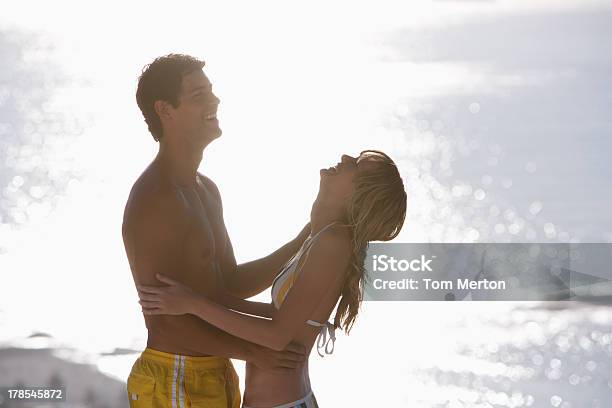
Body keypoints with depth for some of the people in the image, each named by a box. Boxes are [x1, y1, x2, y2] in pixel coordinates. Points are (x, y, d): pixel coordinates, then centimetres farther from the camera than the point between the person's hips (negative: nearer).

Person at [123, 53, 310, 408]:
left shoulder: (205, 191, 14)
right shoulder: (154, 199, -19)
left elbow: (232, 285, 15)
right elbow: (165, 318, -22)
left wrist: (302, 244, 4)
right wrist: (253, 352, -20)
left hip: (214, 378, 10)